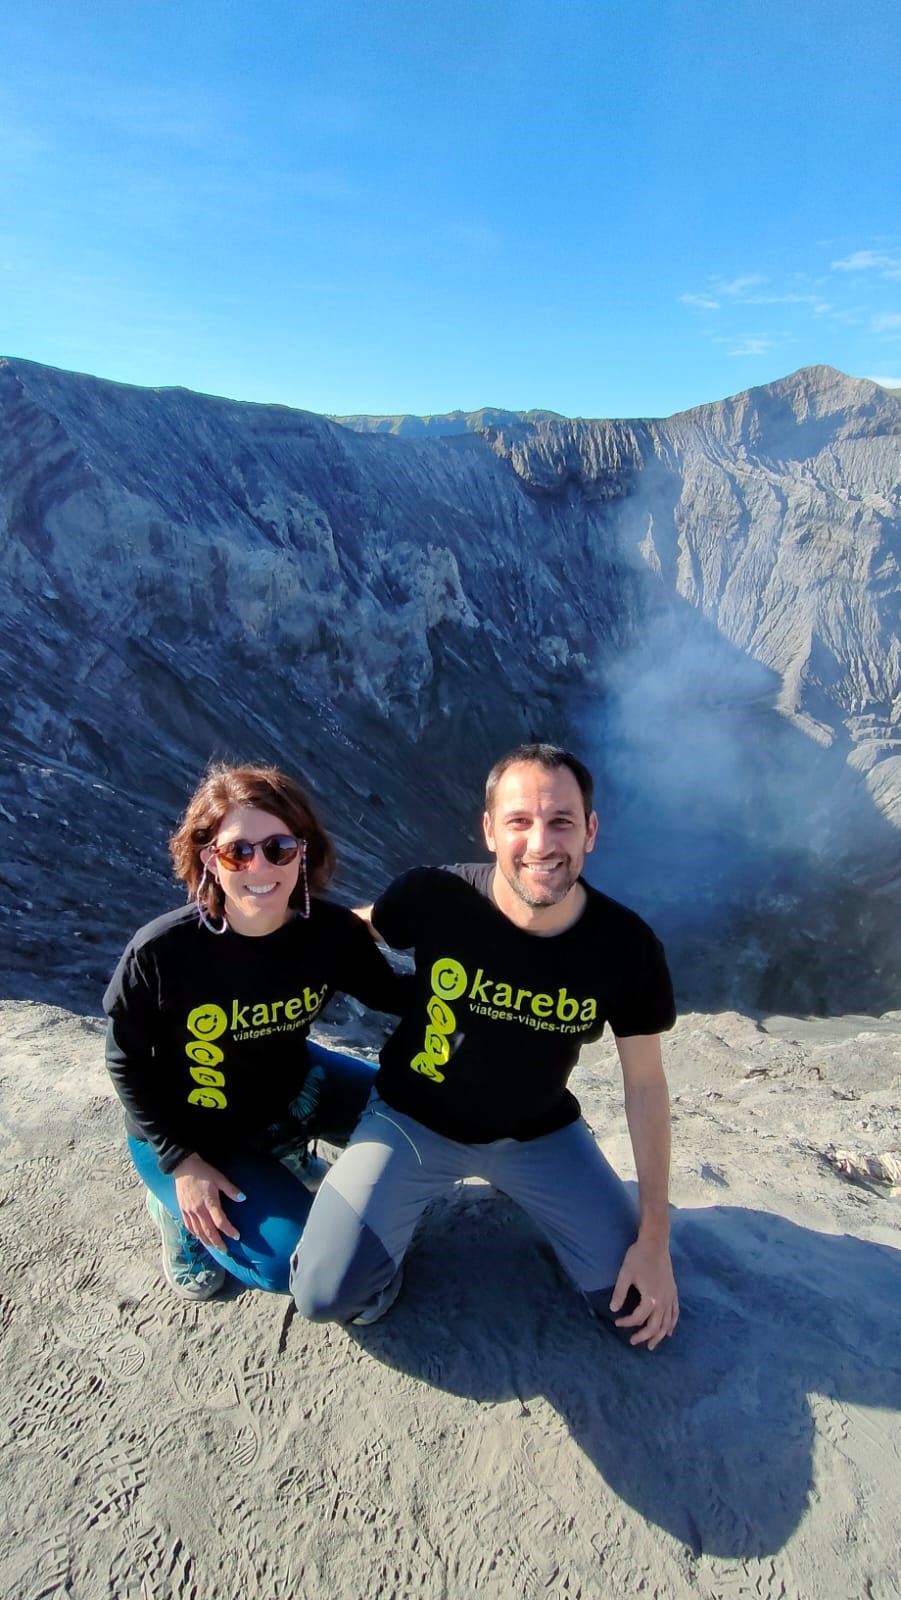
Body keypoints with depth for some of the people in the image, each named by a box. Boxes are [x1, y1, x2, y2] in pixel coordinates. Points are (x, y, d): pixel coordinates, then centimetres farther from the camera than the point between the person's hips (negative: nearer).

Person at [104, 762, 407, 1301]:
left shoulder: (333, 932, -23)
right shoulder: (161, 952, -31)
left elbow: (391, 993, -6)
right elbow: (127, 1060, -15)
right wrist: (180, 1163, -16)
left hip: (289, 1085, 5)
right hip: (188, 1130, -4)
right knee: (293, 1261, -15)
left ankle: (285, 1155, 24)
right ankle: (179, 1208, 13)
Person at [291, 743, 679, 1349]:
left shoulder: (627, 946, -21)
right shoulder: (435, 897, -26)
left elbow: (646, 1086, -8)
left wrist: (655, 1237, -5)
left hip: (539, 1133, 2)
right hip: (414, 1119, -1)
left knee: (644, 1308, 0)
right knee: (327, 1296, -15)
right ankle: (396, 1213, 17)